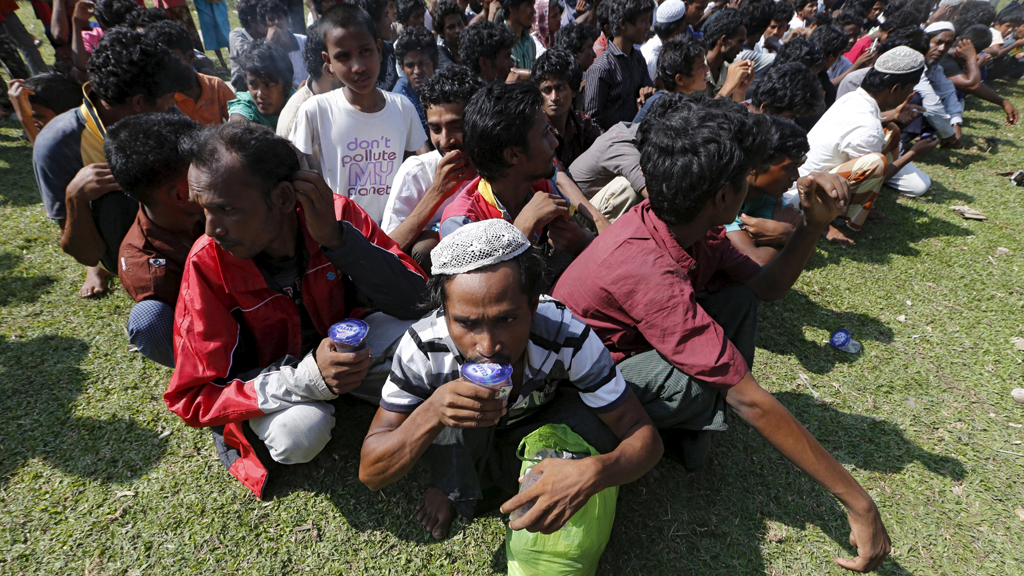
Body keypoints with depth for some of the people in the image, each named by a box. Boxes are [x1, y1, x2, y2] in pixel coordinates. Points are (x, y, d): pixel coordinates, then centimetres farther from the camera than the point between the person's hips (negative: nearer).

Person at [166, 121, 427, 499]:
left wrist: (336, 237, -35)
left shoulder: (336, 216, -22)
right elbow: (193, 397, -20)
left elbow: (416, 302, -25)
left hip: (339, 348, 1)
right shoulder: (208, 263, -24)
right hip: (266, 379, -1)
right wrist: (308, 379, -36)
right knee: (301, 431, -33)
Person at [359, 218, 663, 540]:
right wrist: (431, 413, -46)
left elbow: (644, 434, -26)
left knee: (594, 420, -28)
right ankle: (454, 489, -3)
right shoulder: (423, 347, -32)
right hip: (457, 451, 0)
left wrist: (594, 473, -50)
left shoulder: (566, 337, -33)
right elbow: (370, 474, -26)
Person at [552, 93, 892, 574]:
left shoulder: (690, 227, -10)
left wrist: (814, 224, -15)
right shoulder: (645, 266, -37)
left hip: (629, 345, 8)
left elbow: (766, 287, 3)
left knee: (741, 299, 3)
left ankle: (690, 429, 3)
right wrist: (859, 503, -24)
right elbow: (750, 400, -34)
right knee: (721, 377, -33)